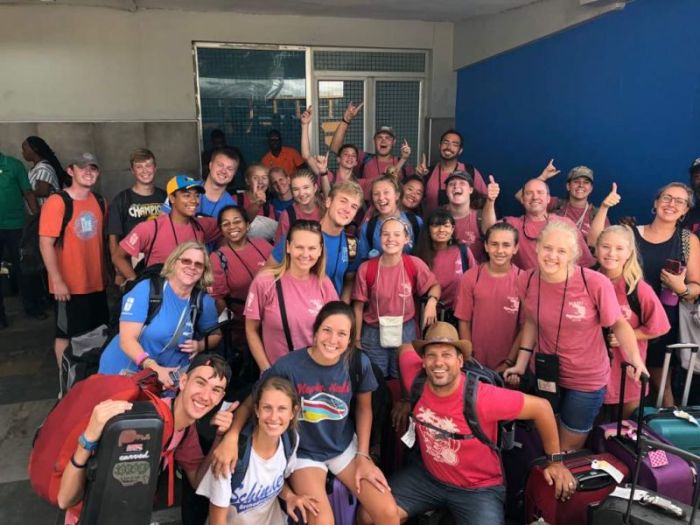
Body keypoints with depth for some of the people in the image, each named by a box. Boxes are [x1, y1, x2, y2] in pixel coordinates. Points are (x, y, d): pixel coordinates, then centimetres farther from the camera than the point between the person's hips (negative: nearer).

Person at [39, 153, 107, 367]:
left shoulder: (100, 202, 5)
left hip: (96, 283, 6)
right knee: (66, 334, 8)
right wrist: (57, 280, -19)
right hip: (69, 285, -6)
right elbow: (45, 244, -16)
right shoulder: (57, 202, -13)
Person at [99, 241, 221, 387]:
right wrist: (153, 367, -31)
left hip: (167, 378, 1)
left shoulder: (204, 302, -3)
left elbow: (215, 334, 13)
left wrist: (200, 345, -9)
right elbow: (127, 339, -17)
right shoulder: (146, 289, -12)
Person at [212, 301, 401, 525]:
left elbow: (364, 407, 2)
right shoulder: (288, 366, -25)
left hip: (345, 446, 3)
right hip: (304, 452, -2)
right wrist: (231, 437, -29)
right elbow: (251, 402, -12)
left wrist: (363, 456, -2)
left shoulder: (358, 363, -15)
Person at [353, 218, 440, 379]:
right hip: (373, 333, 0)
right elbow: (358, 306, -5)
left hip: (406, 332, 0)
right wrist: (357, 339, -1)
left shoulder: (415, 264, -12)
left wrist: (432, 301, -18)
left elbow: (434, 285, 4)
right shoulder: (366, 269, -13)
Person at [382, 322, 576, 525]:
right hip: (427, 475, 3)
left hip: (478, 488, -3)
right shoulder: (416, 378, -19)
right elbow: (405, 348, 4)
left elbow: (541, 408, -19)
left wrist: (555, 460, -8)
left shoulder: (482, 398, -31)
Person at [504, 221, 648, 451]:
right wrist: (521, 363, 1)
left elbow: (619, 324, -11)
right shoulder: (527, 281, -14)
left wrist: (635, 360, -26)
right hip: (546, 374, 4)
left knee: (569, 449, 16)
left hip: (587, 379, -3)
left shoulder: (595, 283, -26)